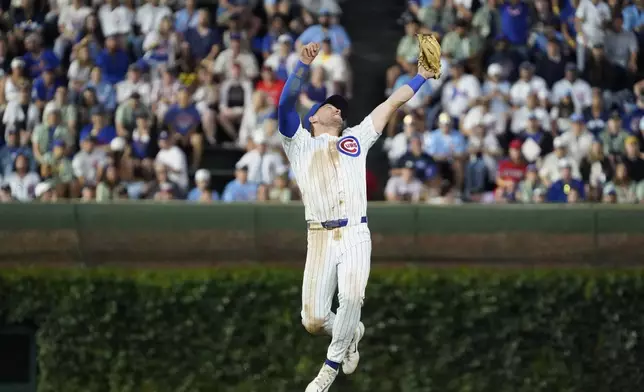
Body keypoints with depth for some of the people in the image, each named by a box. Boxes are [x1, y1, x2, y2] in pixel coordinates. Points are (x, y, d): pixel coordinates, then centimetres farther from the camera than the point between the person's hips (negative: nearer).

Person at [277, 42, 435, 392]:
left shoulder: (355, 140, 25)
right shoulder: (299, 143, 16)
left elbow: (391, 104, 29)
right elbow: (286, 104, -1)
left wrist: (421, 77, 28)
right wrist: (304, 64, -12)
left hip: (356, 235, 1)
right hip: (320, 238, -1)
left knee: (351, 298, -25)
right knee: (313, 320, -8)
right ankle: (351, 333, 24)